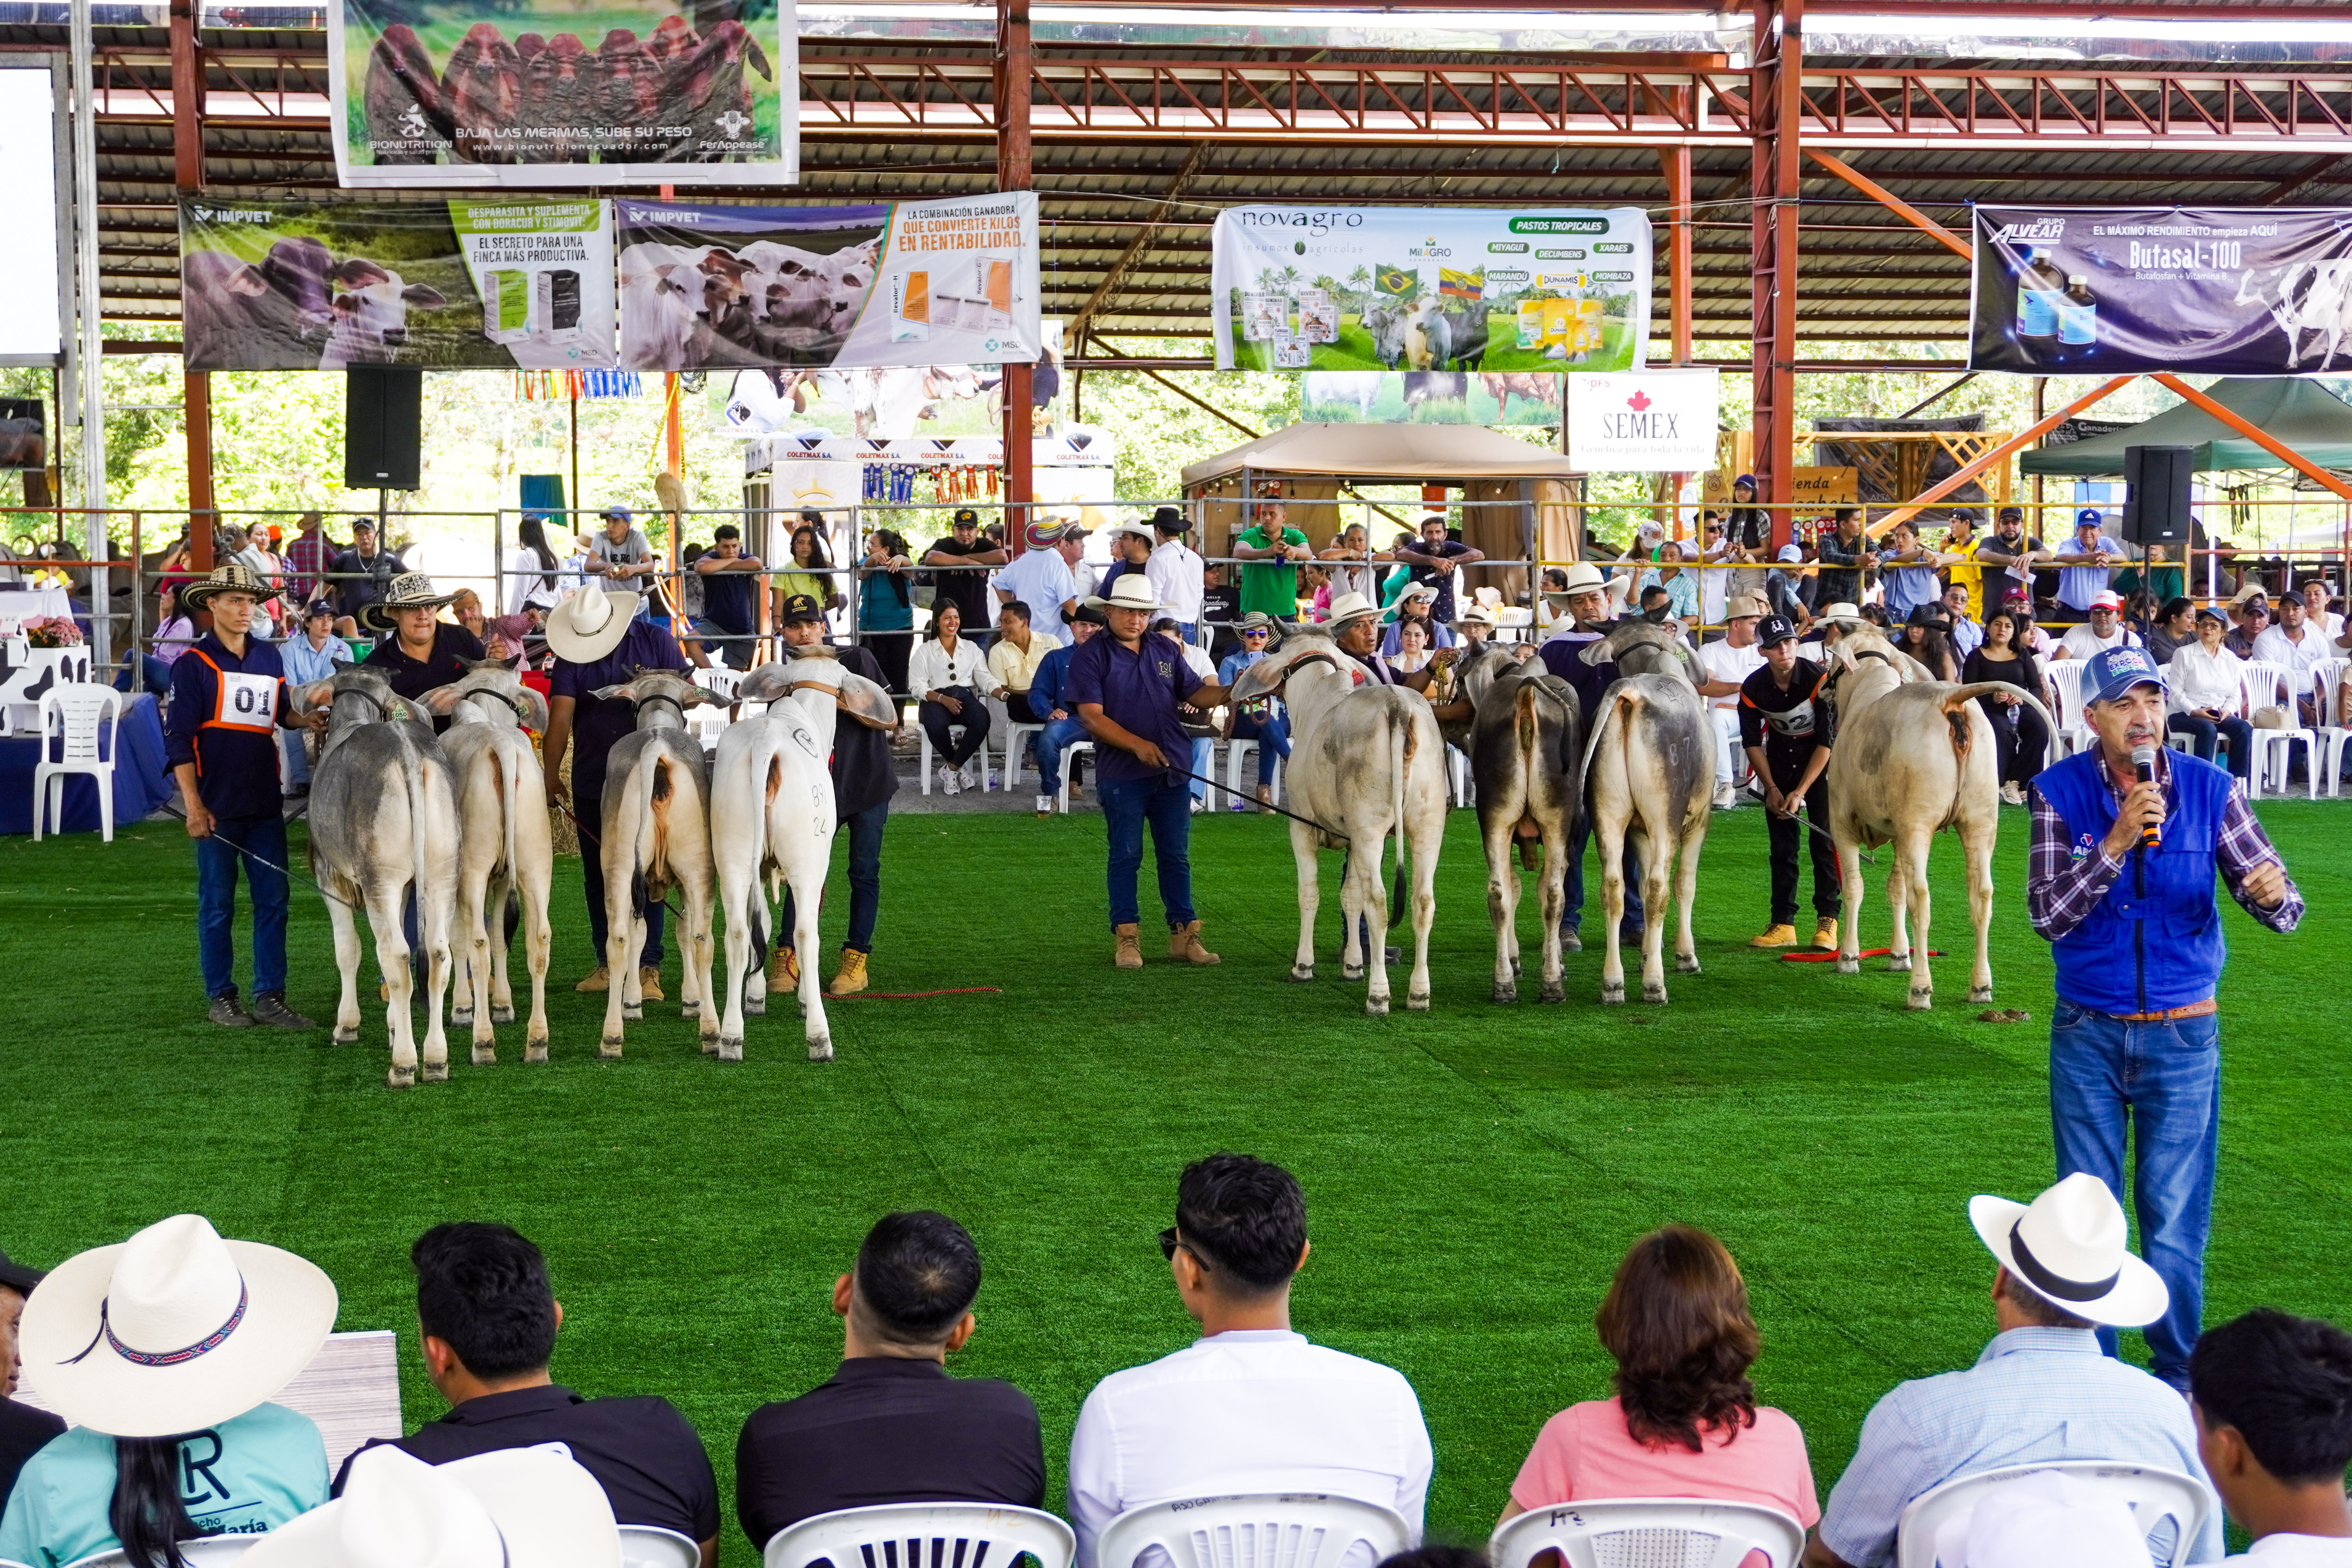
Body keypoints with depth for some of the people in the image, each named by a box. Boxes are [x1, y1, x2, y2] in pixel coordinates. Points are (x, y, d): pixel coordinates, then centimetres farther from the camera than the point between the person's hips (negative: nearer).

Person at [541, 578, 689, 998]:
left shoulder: (656, 643, -4)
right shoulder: (570, 654, -2)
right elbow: (560, 716, -12)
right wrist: (551, 775, -19)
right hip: (591, 784, 3)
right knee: (597, 873, 8)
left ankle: (648, 966, 0)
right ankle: (608, 961, 17)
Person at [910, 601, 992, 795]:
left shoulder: (972, 650, 22)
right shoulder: (925, 651, 13)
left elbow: (984, 678, 8)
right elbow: (916, 686, 0)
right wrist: (942, 699, -17)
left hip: (965, 697, 2)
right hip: (935, 699, -2)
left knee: (982, 719, -34)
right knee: (935, 725, -38)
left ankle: (951, 768, -17)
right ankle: (960, 766, -9)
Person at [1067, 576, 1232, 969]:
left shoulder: (1167, 651, 13)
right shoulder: (1091, 655, -3)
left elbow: (1196, 693, 14)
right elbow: (1091, 716, -11)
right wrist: (1137, 745, -22)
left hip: (1173, 772, 4)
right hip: (1121, 775, -4)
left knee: (1177, 857, 8)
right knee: (1126, 855, 1)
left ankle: (1184, 933, 14)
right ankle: (1125, 937, 7)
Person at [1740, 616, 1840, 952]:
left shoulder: (1819, 679, -26)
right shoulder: (1753, 689, -17)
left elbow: (1827, 742, -22)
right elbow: (1752, 742, -2)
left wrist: (1800, 792, -24)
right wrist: (1772, 788, -8)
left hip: (1820, 756, -3)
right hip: (1780, 754, 3)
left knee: (1824, 837, -12)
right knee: (1782, 842, 0)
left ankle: (1827, 920, -7)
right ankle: (1783, 924, 1)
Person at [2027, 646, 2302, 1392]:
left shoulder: (2210, 789, -5)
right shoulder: (2060, 792, -7)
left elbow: (2278, 905, -7)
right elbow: (2047, 914, -15)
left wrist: (2274, 895, -31)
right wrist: (2116, 843, -26)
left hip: (2183, 1034, 0)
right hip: (2088, 1035, 0)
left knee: (2175, 1218, 2)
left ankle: (2176, 1375, 20)